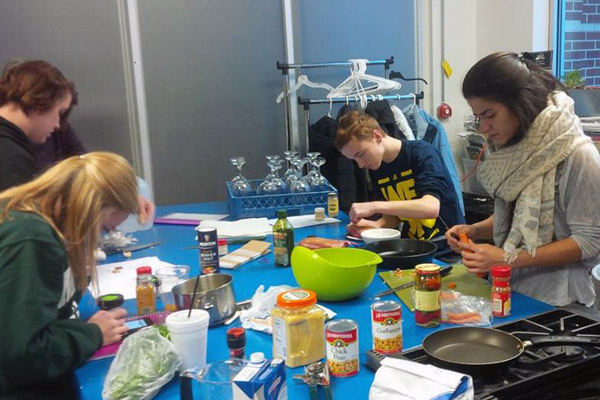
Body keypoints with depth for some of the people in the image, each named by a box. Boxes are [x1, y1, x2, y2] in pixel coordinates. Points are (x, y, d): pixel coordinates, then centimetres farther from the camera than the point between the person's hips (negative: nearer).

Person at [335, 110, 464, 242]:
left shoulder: (422, 153, -14)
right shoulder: (375, 170, 3)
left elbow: (431, 208, -27)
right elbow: (394, 214, 10)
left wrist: (375, 206, -28)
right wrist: (376, 224, -10)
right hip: (414, 243, 5)